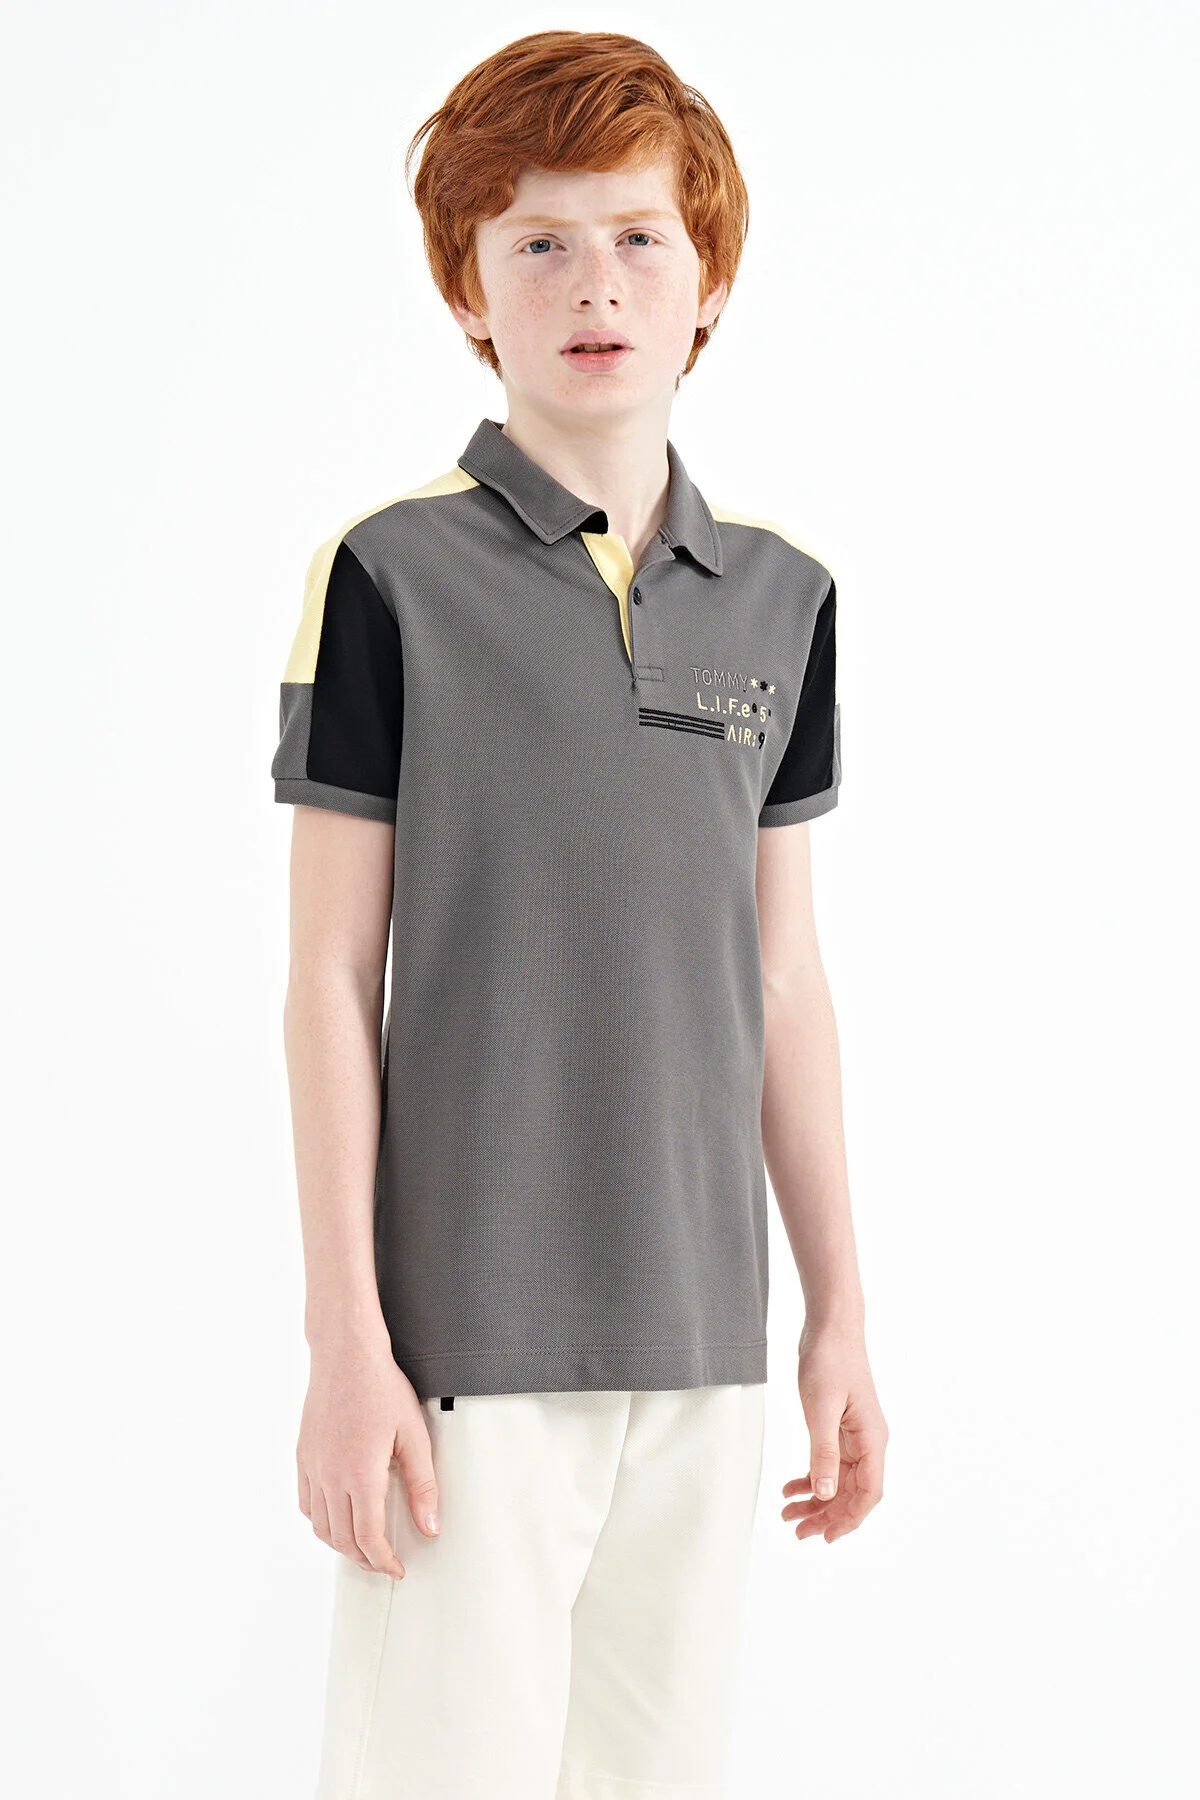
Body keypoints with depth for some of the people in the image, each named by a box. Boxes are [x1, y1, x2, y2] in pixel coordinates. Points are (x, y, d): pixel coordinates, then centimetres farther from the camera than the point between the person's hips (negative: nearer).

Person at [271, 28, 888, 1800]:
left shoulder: (783, 596, 7)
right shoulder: (392, 576, -5)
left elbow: (784, 977, 12)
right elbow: (334, 974, -5)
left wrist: (839, 1310, 12)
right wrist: (344, 1333, -8)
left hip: (702, 1327, 4)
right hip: (471, 1328, -4)